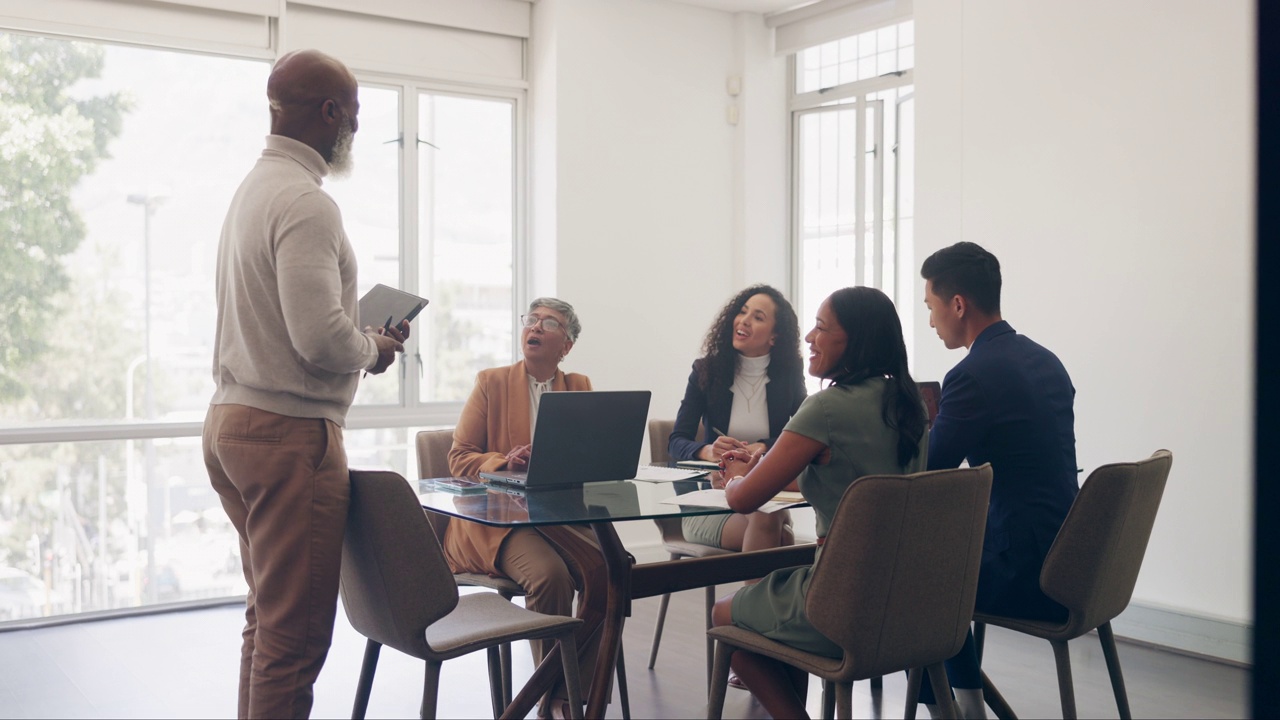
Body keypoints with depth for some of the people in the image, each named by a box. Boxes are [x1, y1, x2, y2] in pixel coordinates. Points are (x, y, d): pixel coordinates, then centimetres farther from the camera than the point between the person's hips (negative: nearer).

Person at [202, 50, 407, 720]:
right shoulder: (305, 202, -16)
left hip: (232, 421, 10)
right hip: (288, 431, -10)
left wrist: (363, 330, 15)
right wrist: (375, 349, -5)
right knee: (296, 630, -3)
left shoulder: (252, 190, 16)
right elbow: (321, 339, -24)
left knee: (269, 615, 19)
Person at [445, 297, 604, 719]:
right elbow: (459, 458, 5)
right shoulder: (491, 383, 9)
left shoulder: (579, 387, 16)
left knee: (611, 572, -26)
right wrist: (505, 462, -15)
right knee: (549, 573, -32)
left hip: (561, 517, 3)